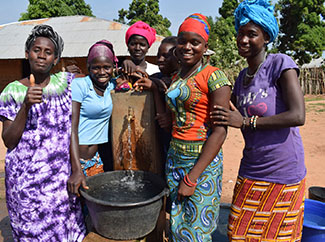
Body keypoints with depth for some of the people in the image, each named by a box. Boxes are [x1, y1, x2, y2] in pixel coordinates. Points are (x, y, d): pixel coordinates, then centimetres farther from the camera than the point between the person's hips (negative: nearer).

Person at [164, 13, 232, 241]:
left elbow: (220, 131, -17)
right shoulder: (175, 78, 11)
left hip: (203, 161, -6)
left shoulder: (214, 76, -12)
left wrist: (192, 178, -18)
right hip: (175, 157, 7)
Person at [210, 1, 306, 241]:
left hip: (283, 173, -6)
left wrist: (245, 121, -17)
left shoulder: (280, 64, -11)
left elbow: (297, 116, -20)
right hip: (250, 171, 6)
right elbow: (235, 114, 18)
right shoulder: (242, 77, 10)